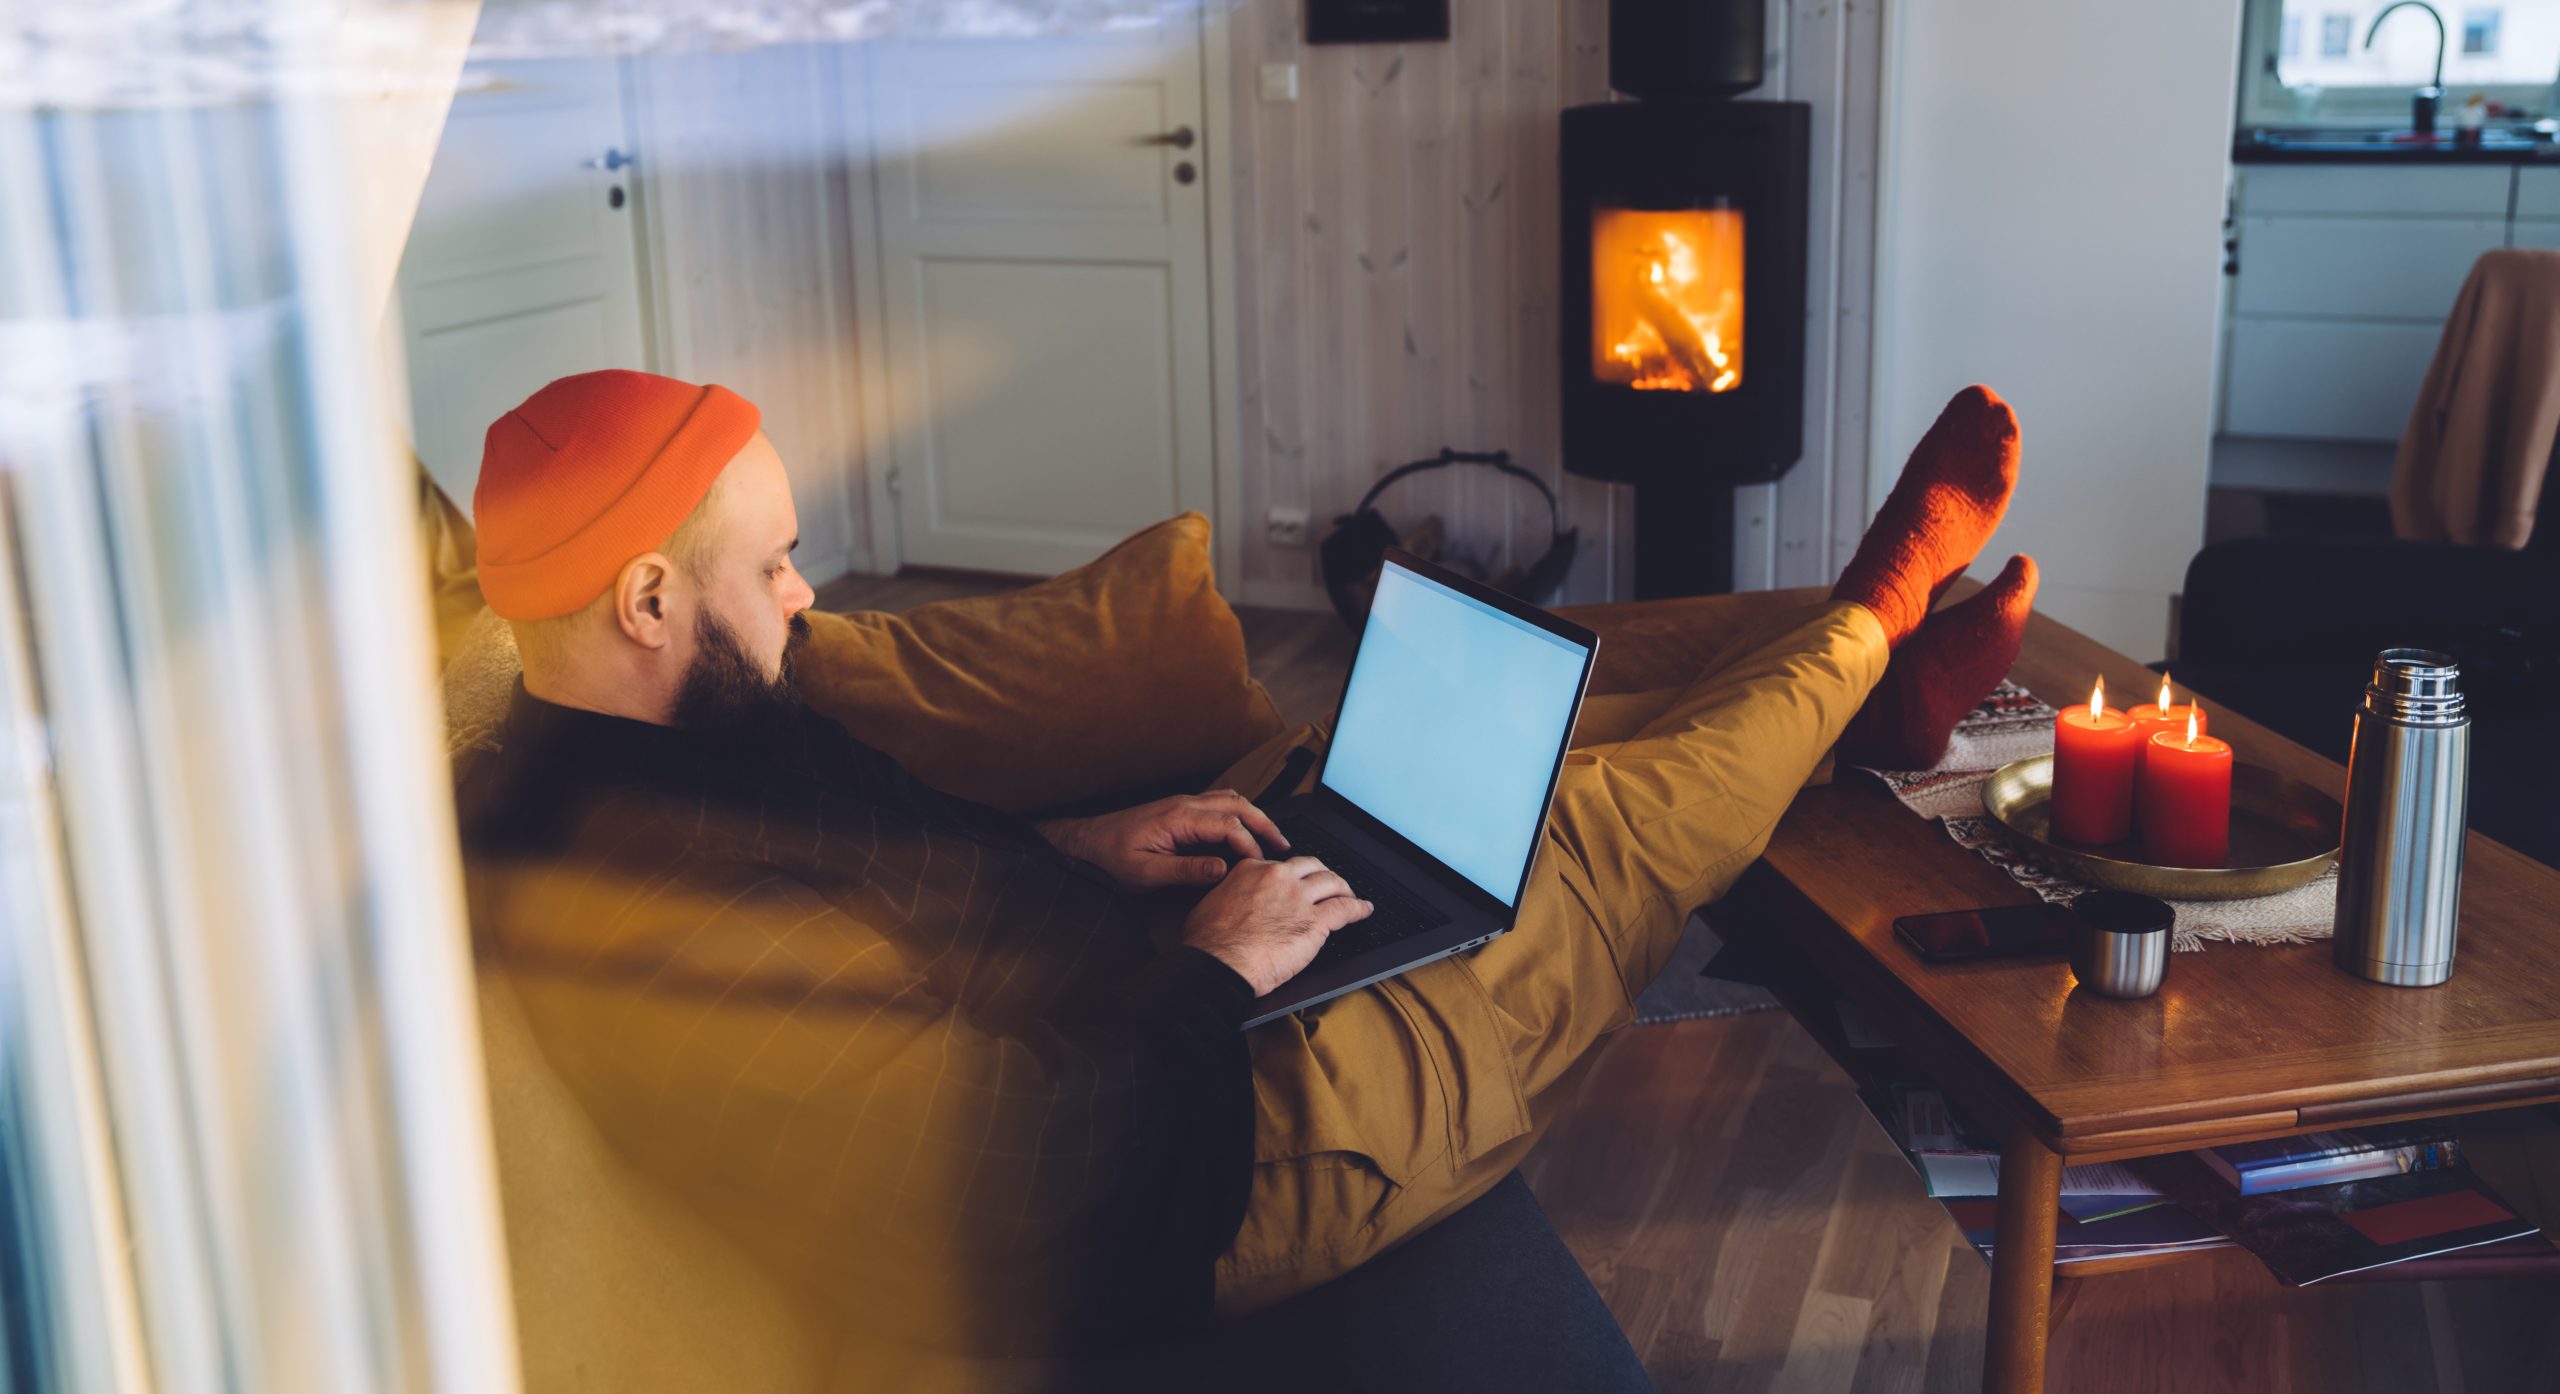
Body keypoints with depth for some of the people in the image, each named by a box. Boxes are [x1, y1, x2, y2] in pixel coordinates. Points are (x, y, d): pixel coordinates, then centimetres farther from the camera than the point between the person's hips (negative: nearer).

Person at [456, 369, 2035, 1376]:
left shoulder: (605, 762, -2)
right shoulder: (661, 928, -33)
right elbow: (1055, 1178, -32)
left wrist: (1070, 848, 3)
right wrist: (1216, 974, -17)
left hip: (1147, 1044, 9)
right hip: (1212, 1177, -9)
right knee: (1599, 846, 4)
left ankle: (1872, 691, 33)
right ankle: (1868, 628, 30)